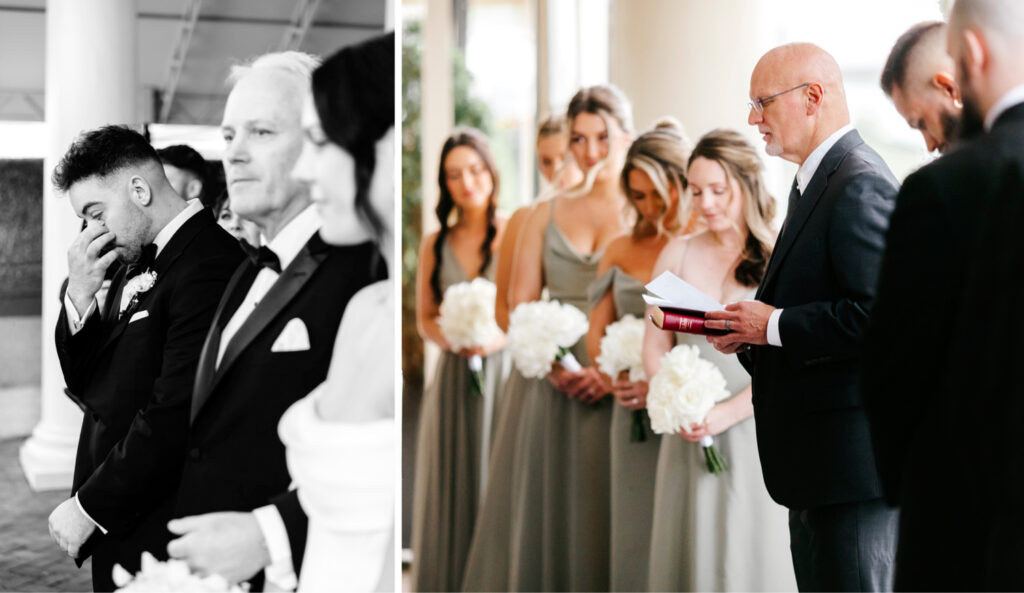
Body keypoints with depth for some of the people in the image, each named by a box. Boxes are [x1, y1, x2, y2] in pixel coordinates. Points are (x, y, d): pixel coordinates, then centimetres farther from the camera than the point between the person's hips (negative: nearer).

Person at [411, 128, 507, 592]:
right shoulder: (435, 244, 8)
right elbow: (425, 319, 11)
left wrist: (500, 337, -19)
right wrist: (453, 338, -8)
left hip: (506, 373, -3)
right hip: (455, 379, 3)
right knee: (452, 491, 6)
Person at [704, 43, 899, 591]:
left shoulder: (860, 185, -17)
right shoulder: (816, 180, 16)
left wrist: (775, 326, -17)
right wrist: (752, 331, 4)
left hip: (852, 457, -11)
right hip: (820, 457, 11)